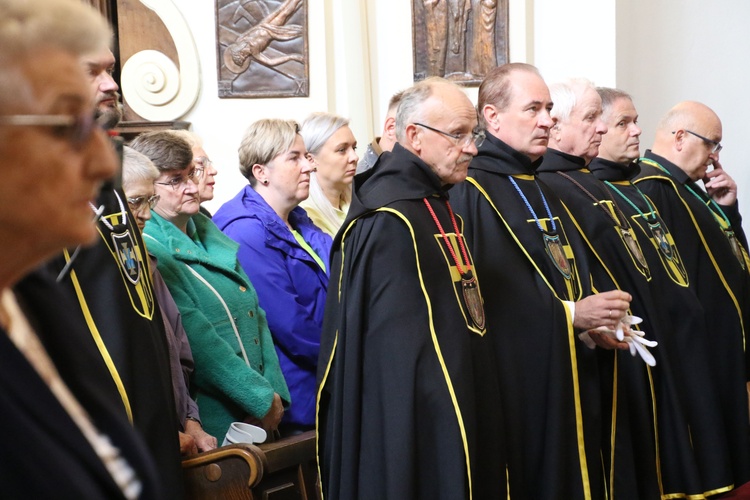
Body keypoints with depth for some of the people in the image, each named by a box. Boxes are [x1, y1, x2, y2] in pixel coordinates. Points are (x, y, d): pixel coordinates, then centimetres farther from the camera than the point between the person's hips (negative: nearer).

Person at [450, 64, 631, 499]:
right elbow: (486, 299, -20)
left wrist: (597, 319, 0)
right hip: (517, 390, -9)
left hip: (572, 388, 9)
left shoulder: (545, 193, 18)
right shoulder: (472, 192, -12)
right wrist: (569, 315, -18)